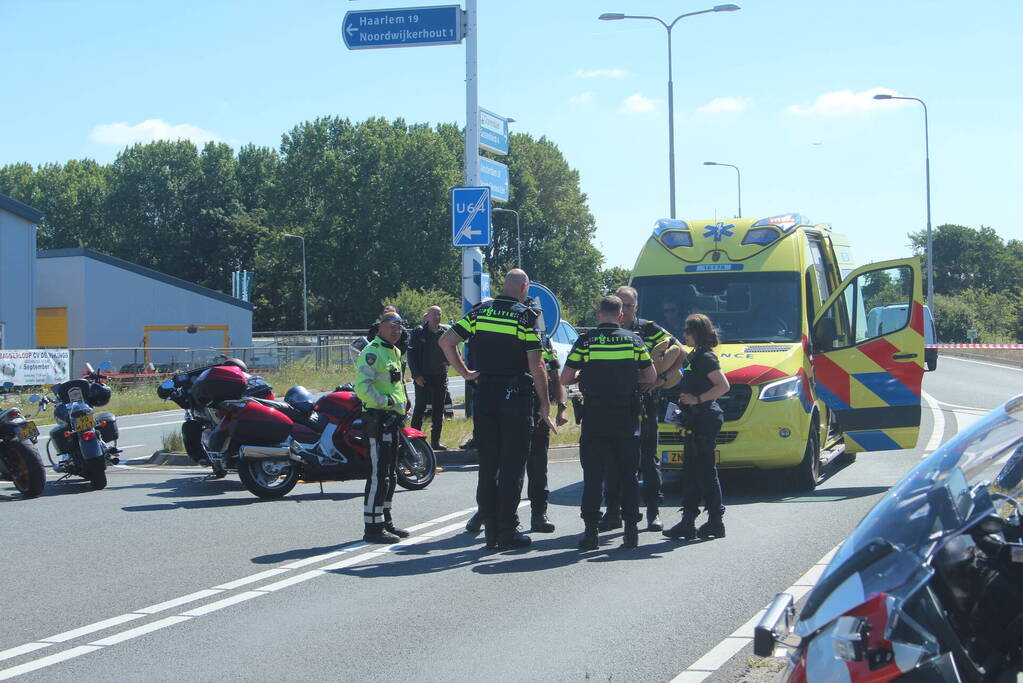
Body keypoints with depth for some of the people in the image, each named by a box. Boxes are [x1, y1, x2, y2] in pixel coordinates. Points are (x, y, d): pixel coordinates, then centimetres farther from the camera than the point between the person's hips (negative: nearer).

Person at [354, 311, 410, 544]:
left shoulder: (394, 352, 20)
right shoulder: (372, 352, -12)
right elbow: (362, 387, -23)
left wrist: (402, 406, 23)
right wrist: (387, 402, -24)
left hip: (392, 419, 10)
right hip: (378, 418, -10)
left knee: (390, 475, 16)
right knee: (379, 474, -11)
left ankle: (386, 522, 25)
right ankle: (373, 527, -9)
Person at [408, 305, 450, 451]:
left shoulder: (445, 331, 7)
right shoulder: (418, 332, -2)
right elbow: (412, 355, -3)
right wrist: (416, 375, -10)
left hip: (440, 376, 4)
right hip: (423, 377, -4)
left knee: (438, 410, 6)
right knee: (420, 408, -3)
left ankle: (435, 441, 13)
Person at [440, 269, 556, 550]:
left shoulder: (479, 313, 6)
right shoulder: (525, 316, -6)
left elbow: (446, 341, 2)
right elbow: (536, 366, -10)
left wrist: (465, 372, 6)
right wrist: (545, 405, -4)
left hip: (484, 394, 4)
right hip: (516, 397, -4)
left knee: (487, 465, 9)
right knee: (512, 467, 1)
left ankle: (491, 531, 11)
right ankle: (507, 533, 1)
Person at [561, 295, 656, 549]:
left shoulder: (585, 341, -3)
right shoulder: (633, 340, 2)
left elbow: (565, 379, -2)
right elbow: (651, 377, 7)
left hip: (594, 417, -1)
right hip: (627, 417, 1)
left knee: (593, 476, 3)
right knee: (628, 474, 8)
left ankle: (591, 531, 0)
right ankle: (631, 530, 6)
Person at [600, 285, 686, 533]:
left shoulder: (649, 330, 4)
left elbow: (680, 354, 7)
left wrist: (664, 377, -4)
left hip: (644, 403, -2)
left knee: (648, 459, 3)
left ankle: (653, 511, 10)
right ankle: (612, 512, 10)